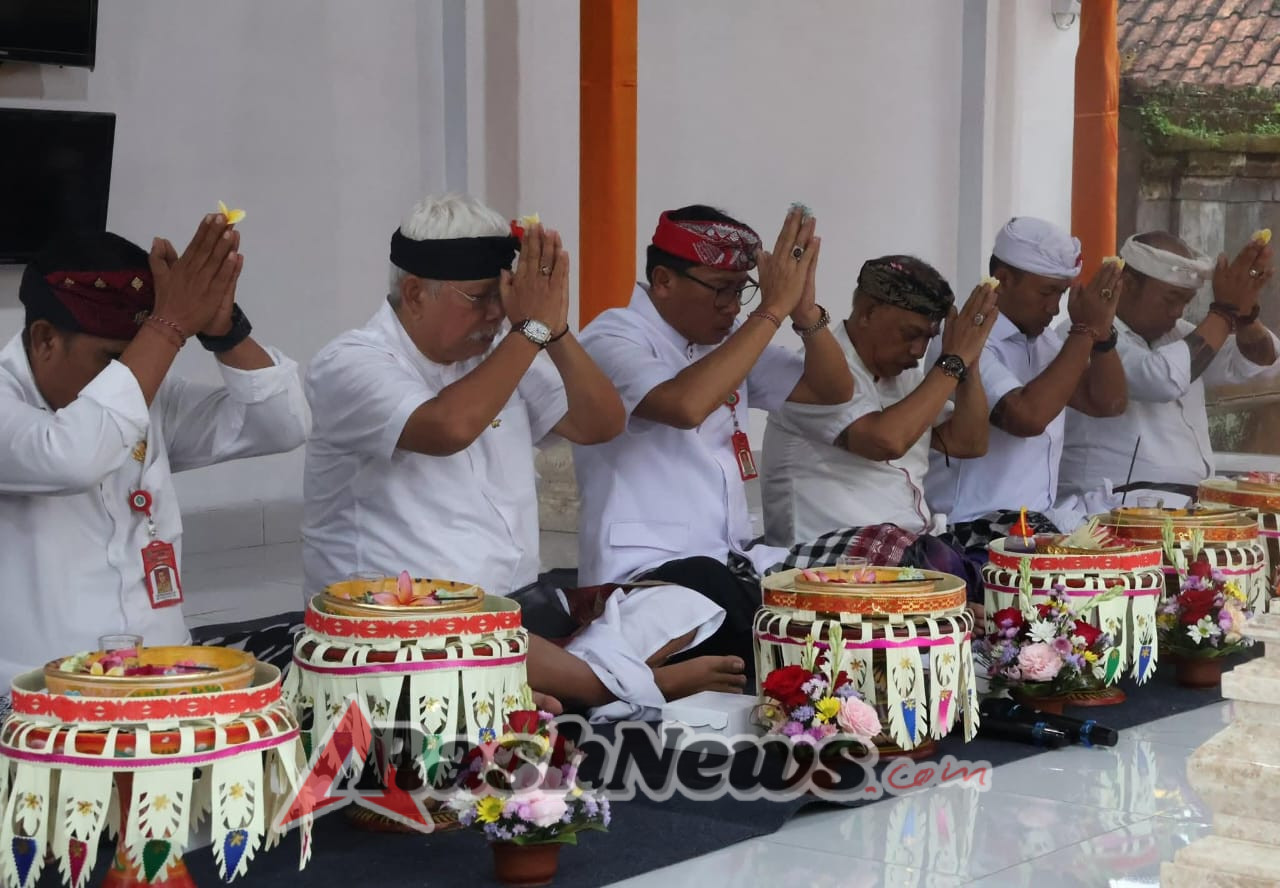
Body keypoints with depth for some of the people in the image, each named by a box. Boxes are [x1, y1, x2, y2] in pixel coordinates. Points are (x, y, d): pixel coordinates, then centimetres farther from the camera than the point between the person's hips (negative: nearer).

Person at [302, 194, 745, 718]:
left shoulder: (498, 349, 10)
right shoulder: (350, 364, -10)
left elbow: (601, 426, 4)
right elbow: (446, 430, -29)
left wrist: (556, 330, -10)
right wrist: (531, 329, -19)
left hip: (519, 605, 7)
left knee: (679, 610, -9)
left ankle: (547, 683, -30)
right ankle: (634, 686, -23)